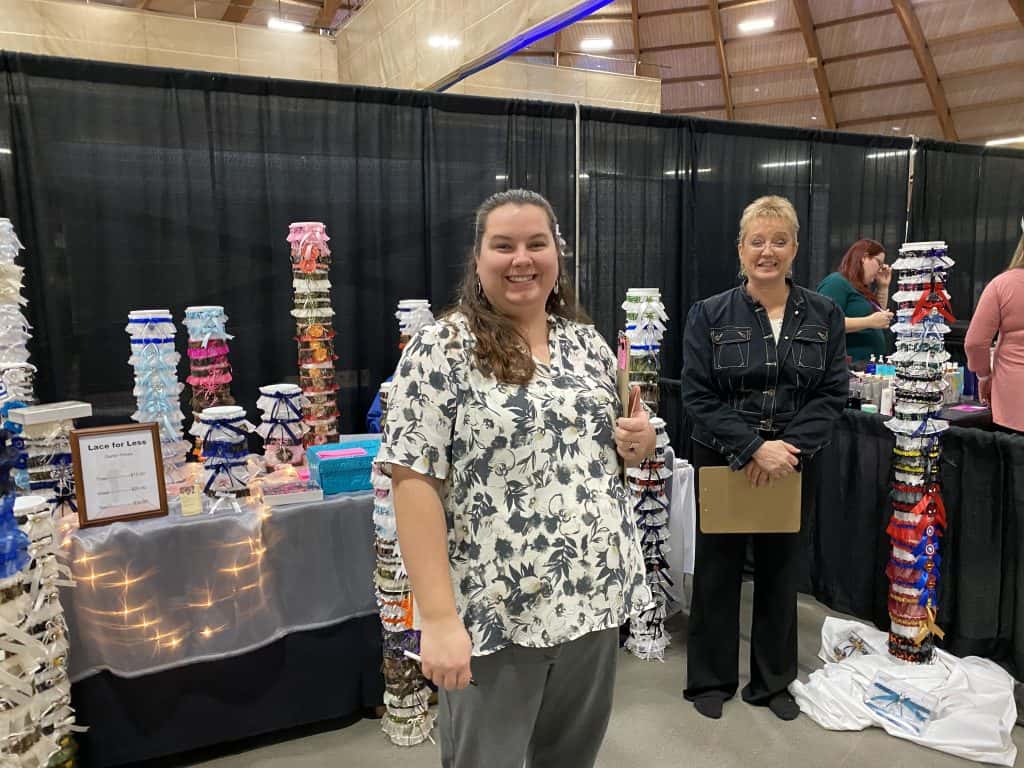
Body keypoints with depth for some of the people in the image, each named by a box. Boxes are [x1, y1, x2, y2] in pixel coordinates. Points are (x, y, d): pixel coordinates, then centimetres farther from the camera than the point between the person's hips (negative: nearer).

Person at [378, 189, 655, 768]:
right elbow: (415, 481, -15)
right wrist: (440, 617, -19)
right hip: (495, 610, -5)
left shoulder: (589, 343, 5)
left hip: (596, 595, 5)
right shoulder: (441, 349, -12)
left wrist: (641, 444, -7)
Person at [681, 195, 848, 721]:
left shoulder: (824, 316, 1)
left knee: (779, 571, 16)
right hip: (723, 464, -2)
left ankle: (774, 681, 35)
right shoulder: (709, 316, -5)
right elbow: (698, 396, -10)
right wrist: (754, 447, -19)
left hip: (794, 466, 2)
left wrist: (788, 448, -16)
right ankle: (710, 679, 30)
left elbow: (832, 394, -3)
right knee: (717, 571, 10)